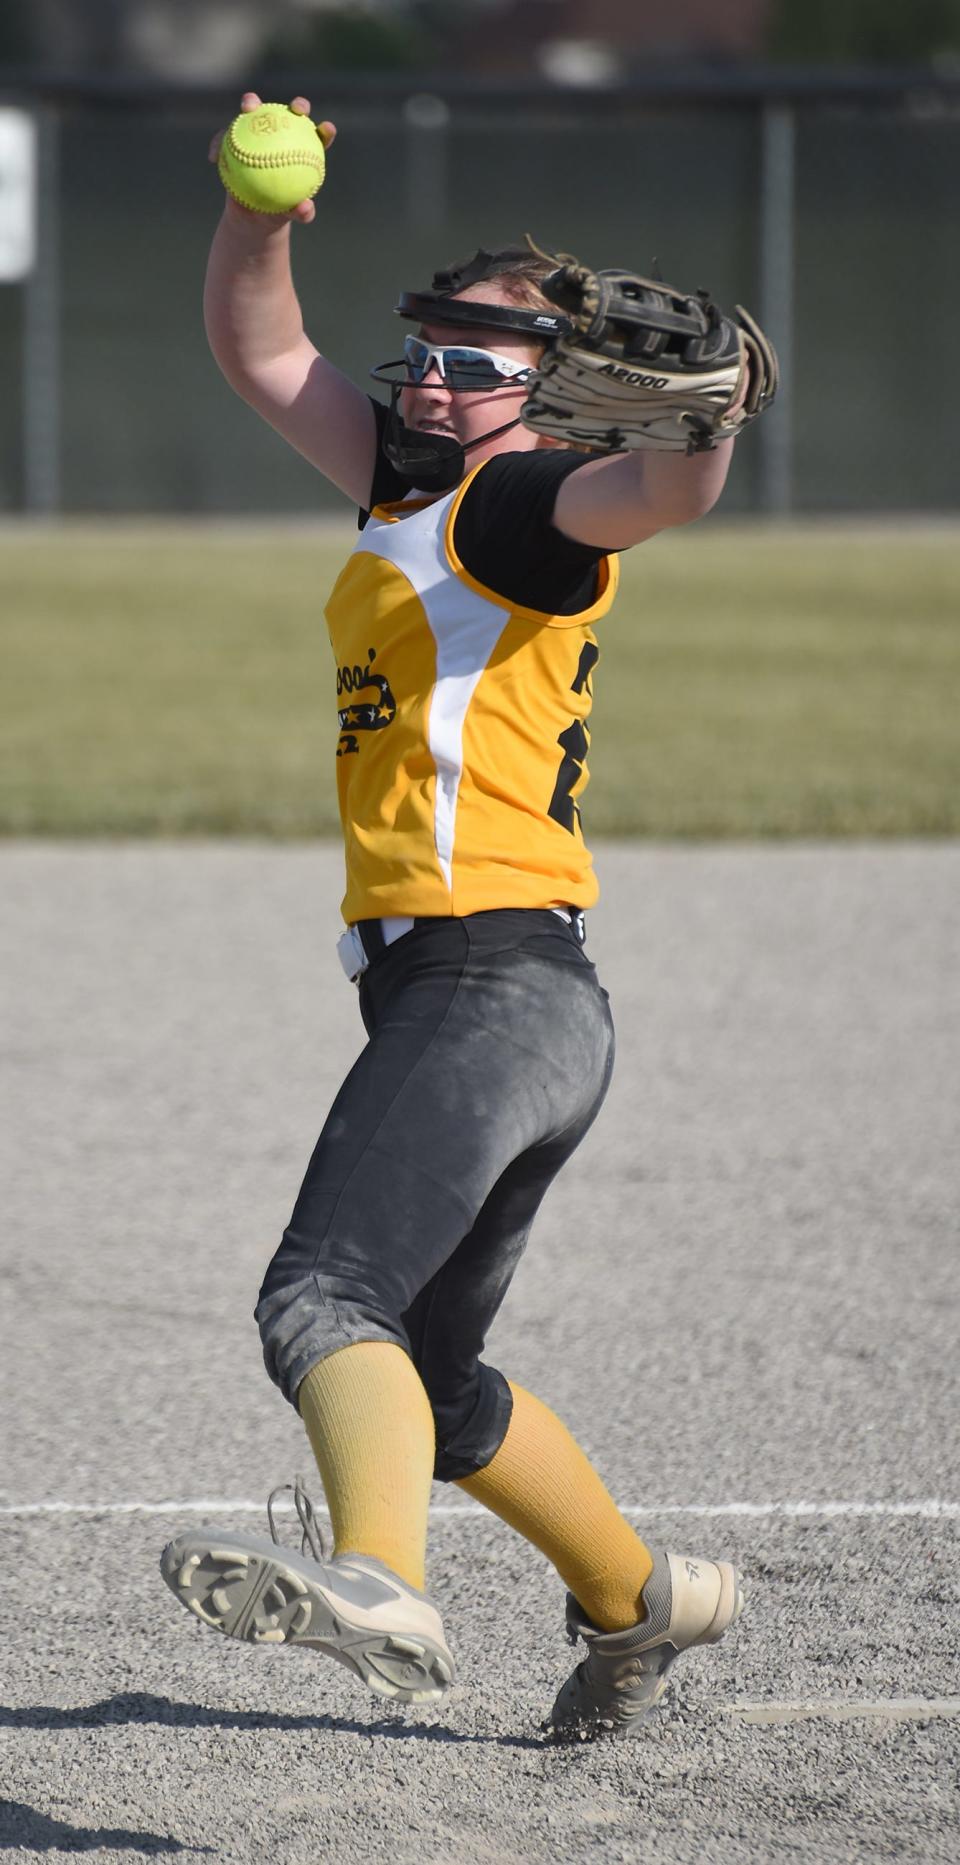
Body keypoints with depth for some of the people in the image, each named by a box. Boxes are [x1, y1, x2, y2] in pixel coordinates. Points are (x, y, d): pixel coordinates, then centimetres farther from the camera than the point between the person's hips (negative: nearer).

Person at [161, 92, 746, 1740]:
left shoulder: (522, 505, -4)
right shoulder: (411, 487, 21)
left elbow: (661, 490, -26)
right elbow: (257, 352, 29)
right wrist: (260, 212, 10)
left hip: (493, 980, -10)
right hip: (478, 999, 10)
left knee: (325, 1298, -30)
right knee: (429, 1371, 22)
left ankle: (378, 1583, -52)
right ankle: (640, 1600, 38)